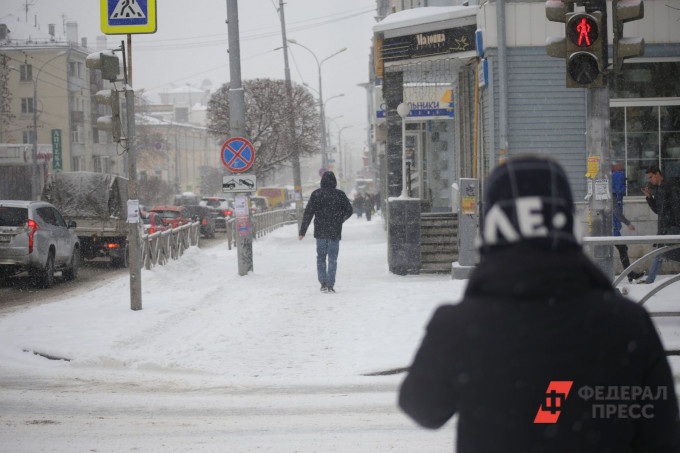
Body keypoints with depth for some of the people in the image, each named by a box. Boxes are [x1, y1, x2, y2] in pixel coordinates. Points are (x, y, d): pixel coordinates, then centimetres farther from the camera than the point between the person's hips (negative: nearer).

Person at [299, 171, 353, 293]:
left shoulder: (316, 194, -3)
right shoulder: (340, 195, -2)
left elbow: (308, 213, -5)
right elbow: (349, 211, 4)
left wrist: (302, 231, -1)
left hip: (320, 232, 0)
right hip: (335, 232, 0)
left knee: (321, 257, 14)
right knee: (332, 259, 4)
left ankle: (323, 283, 6)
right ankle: (330, 284, -2)